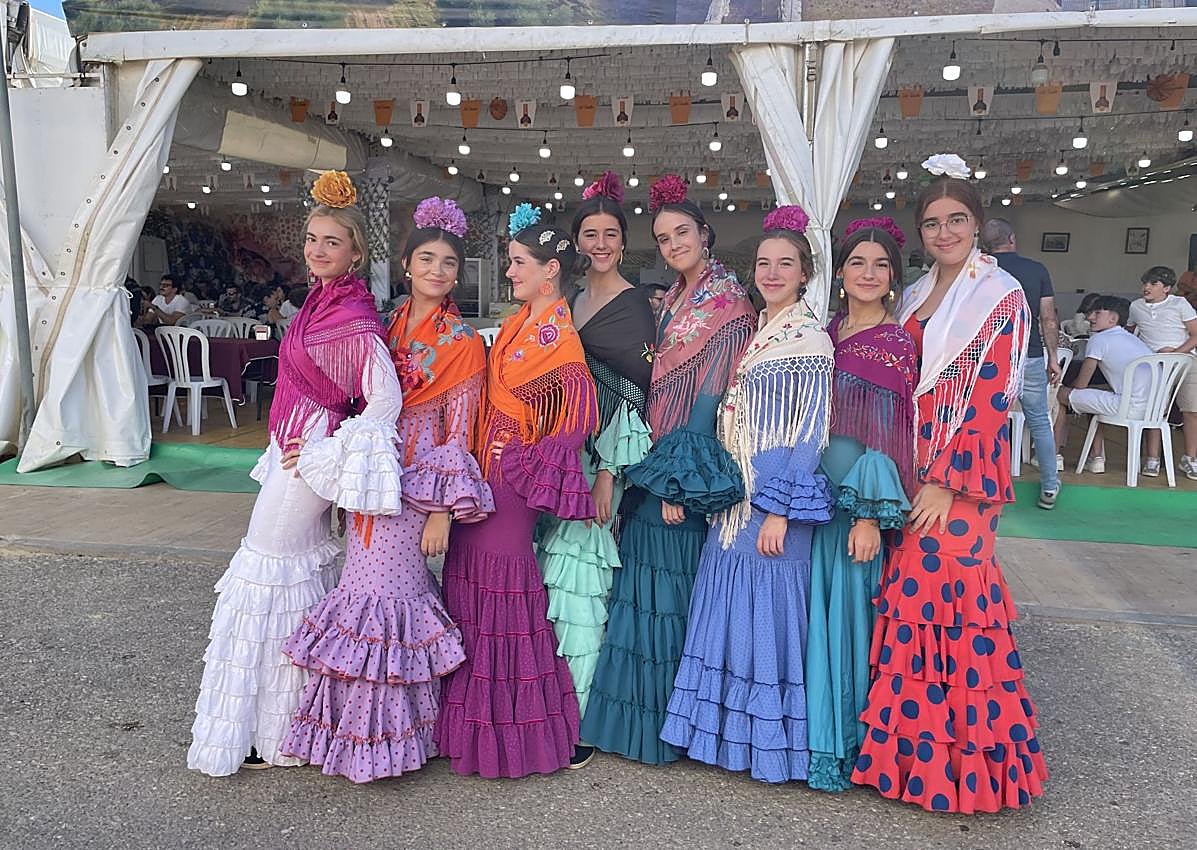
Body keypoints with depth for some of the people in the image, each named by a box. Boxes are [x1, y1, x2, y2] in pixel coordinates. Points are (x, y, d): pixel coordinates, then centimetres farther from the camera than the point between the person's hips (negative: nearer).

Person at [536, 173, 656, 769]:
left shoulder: (633, 305, -6)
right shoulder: (569, 300, 16)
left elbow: (633, 393, -11)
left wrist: (607, 473, -17)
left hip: (599, 454, -7)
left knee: (574, 574, -8)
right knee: (551, 574, 8)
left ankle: (580, 722, 4)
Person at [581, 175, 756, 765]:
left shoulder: (728, 303, -8)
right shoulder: (672, 302, 15)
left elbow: (711, 394, -15)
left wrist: (681, 477, -19)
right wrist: (651, 466, 8)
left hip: (688, 469, -8)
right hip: (654, 464, 8)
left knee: (676, 592, -1)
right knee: (648, 592, 12)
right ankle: (646, 720, 26)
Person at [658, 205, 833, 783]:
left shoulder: (809, 339, -10)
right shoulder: (757, 333, 13)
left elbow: (809, 434, -15)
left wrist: (778, 509, -18)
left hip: (774, 502, -8)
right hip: (736, 497, 8)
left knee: (766, 609, 1)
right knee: (732, 613, 13)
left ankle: (771, 742, 18)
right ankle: (732, 733, 28)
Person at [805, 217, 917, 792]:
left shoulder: (896, 344, -7)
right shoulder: (827, 334, 11)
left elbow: (889, 438, -12)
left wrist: (869, 516, -17)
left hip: (860, 502, -6)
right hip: (817, 492, 6)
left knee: (849, 608, 1)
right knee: (818, 608, 11)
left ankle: (845, 744, 18)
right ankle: (817, 730, 27)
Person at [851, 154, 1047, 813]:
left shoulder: (1001, 296, -4)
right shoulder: (914, 296, 15)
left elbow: (989, 400, -11)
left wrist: (947, 481, -16)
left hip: (963, 472, -6)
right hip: (908, 469, 6)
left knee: (945, 586, -7)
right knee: (909, 592, 8)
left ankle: (966, 754, 11)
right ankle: (912, 744, 22)